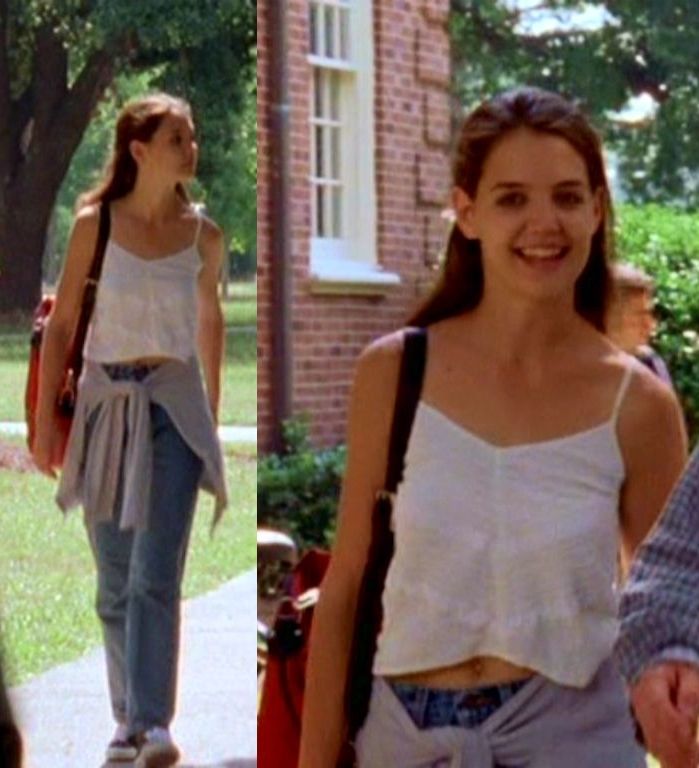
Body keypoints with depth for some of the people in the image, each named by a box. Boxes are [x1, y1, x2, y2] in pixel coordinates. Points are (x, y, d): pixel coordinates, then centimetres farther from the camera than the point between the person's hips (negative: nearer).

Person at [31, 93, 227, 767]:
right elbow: (62, 322, 0)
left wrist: (211, 411, 22)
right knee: (114, 582, 8)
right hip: (105, 402, 1)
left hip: (173, 406, 0)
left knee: (156, 572, -13)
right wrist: (44, 421, -4)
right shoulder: (95, 223, -2)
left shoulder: (202, 234, 2)